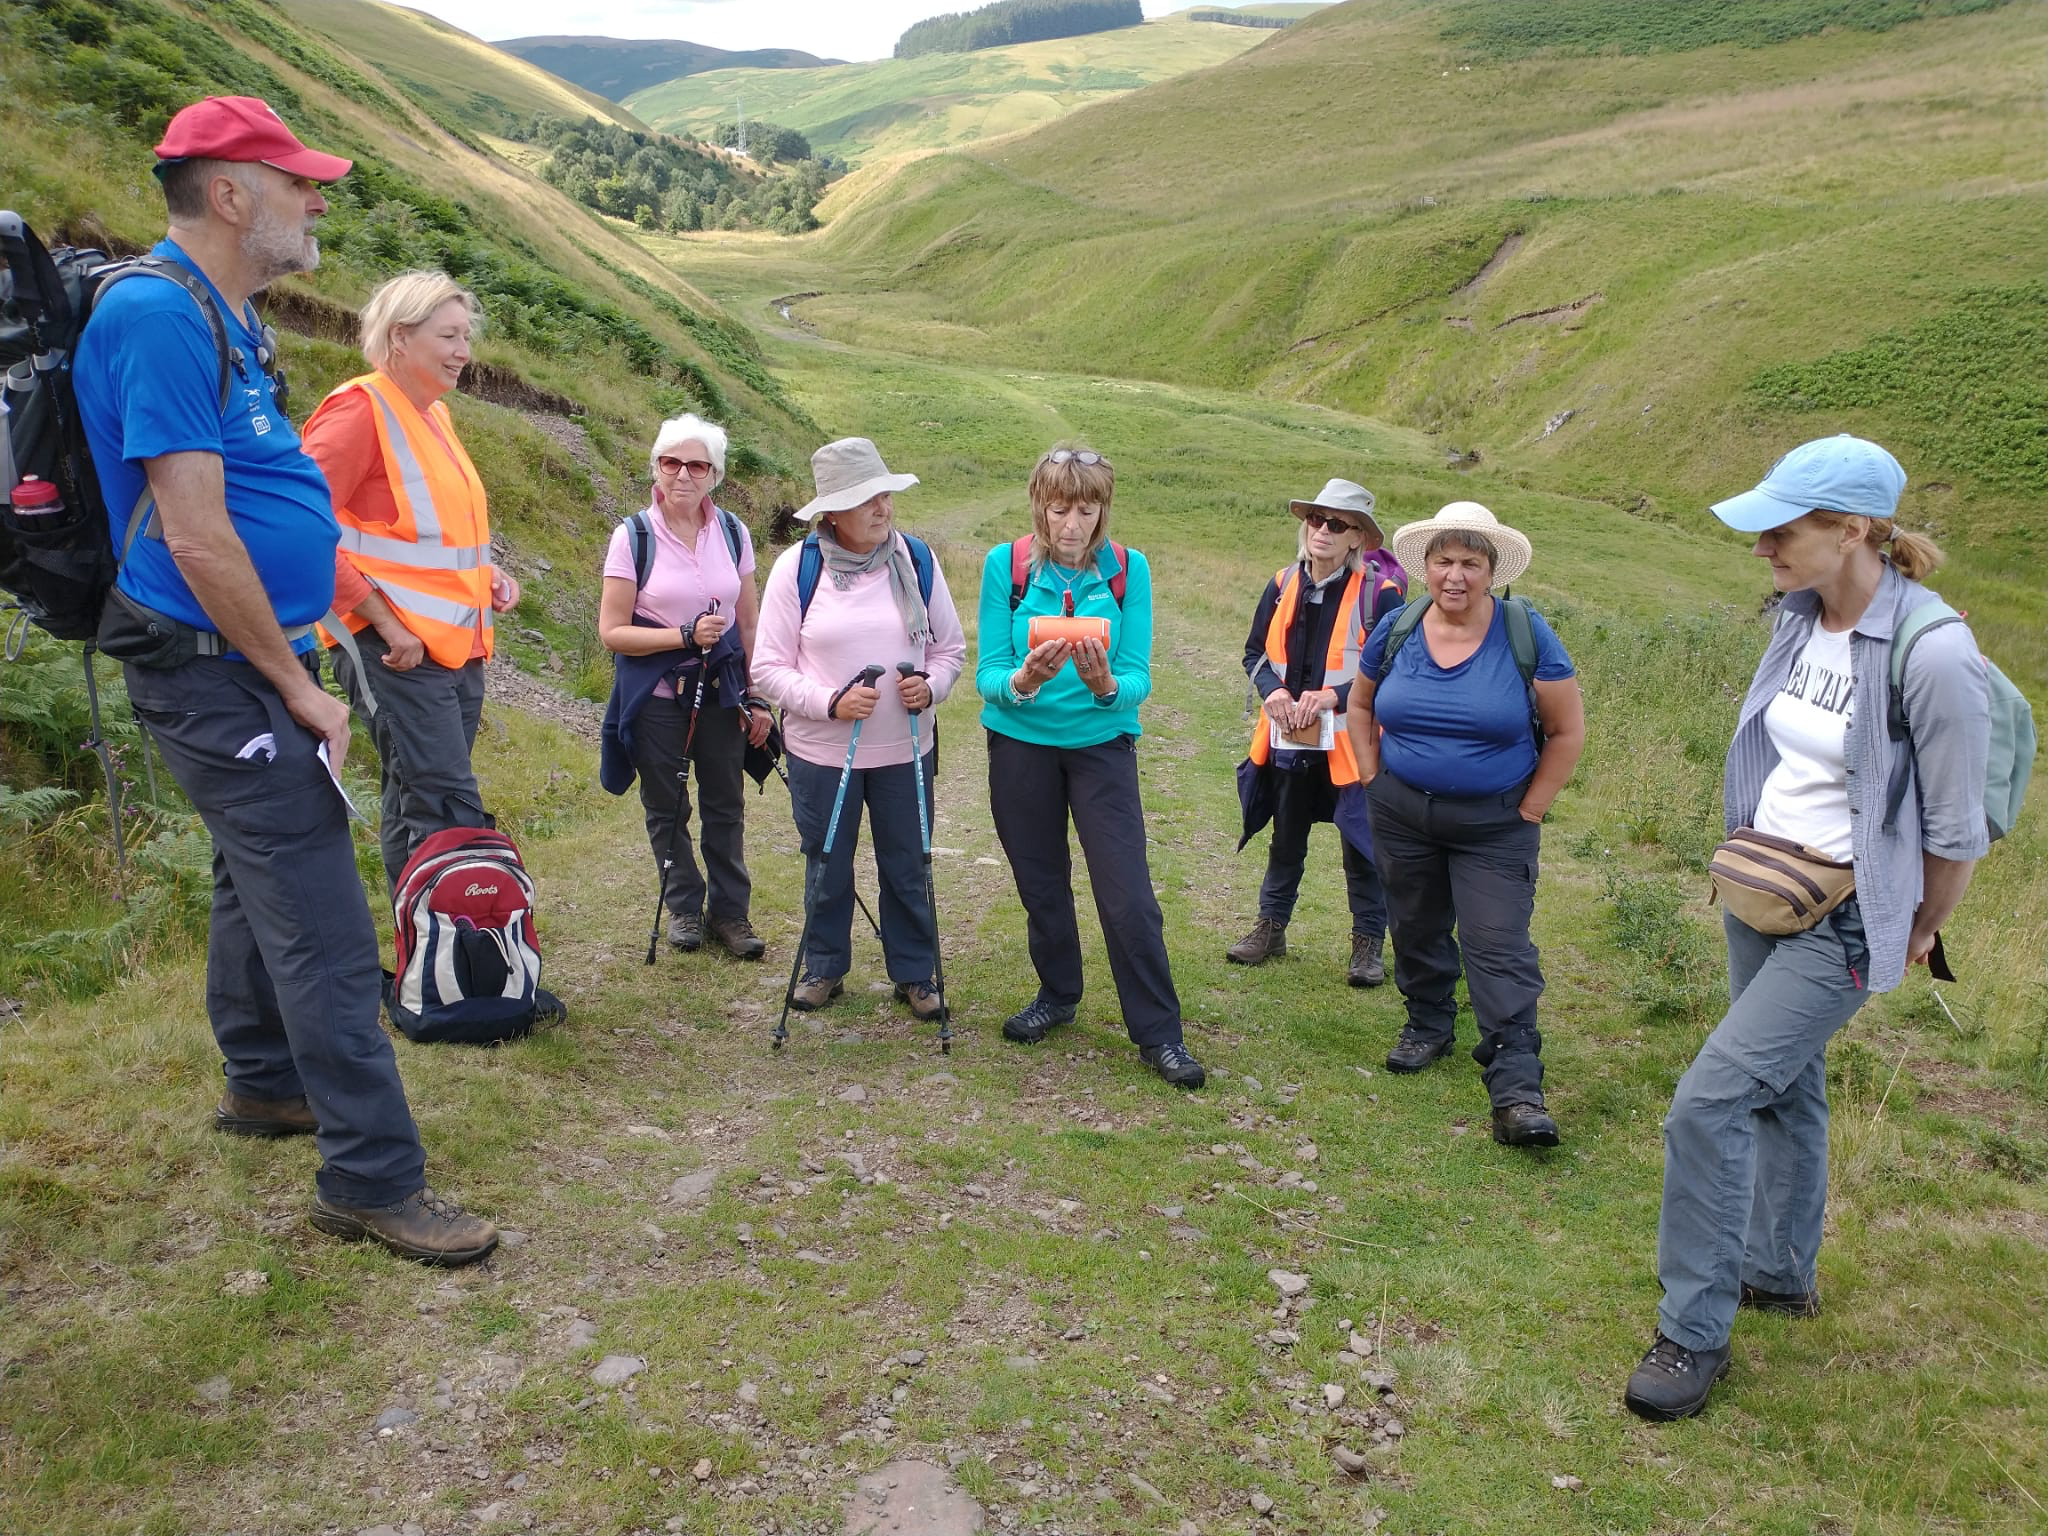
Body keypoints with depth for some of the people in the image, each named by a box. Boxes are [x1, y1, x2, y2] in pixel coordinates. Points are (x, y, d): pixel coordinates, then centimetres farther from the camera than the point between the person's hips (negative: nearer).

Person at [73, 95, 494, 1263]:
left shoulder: (225, 317, 13)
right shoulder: (160, 316, -19)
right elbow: (194, 536, -22)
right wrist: (299, 688, -16)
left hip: (250, 666, 10)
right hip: (221, 674, -10)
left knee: (261, 880, 22)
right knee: (324, 928, -8)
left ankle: (267, 1083, 40)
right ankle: (374, 1178, 0)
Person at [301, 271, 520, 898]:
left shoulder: (434, 412, 17)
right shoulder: (360, 409, -10)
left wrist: (484, 572, 10)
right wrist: (386, 622, -19)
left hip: (457, 646, 9)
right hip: (399, 651, -9)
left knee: (417, 815, 13)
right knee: (453, 820, -14)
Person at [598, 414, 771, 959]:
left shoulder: (732, 533, 2)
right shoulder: (633, 536, -8)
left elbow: (748, 623, 8)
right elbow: (612, 632, -9)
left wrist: (757, 699, 6)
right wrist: (686, 635, -20)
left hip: (722, 695, 2)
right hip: (658, 699, -2)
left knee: (726, 806, 7)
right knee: (666, 808, 8)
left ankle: (730, 911, 20)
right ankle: (683, 906, 26)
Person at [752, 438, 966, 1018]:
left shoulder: (916, 559, -3)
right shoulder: (796, 567, -10)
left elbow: (950, 648, 6)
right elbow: (768, 667, -8)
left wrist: (930, 686, -16)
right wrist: (830, 702, -22)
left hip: (905, 751, 1)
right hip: (821, 752, -1)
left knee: (907, 868, 12)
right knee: (827, 867, 15)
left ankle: (915, 974, 30)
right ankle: (824, 968, 36)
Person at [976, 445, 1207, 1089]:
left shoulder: (1128, 570, -7)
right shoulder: (1006, 565, -8)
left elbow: (1138, 680, -11)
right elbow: (988, 673, -12)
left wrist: (1107, 686, -34)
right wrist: (1021, 682, -34)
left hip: (1101, 743, -1)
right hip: (1021, 743, 1)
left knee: (1129, 895, -6)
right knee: (1040, 883, 14)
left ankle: (1158, 1034, 7)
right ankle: (1057, 995, 37)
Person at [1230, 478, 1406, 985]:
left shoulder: (1379, 591, -12)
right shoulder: (1283, 586, 4)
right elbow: (1255, 652, 11)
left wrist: (1335, 695, -24)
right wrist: (1272, 690, -9)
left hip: (1353, 743, -5)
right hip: (1289, 739, 5)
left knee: (1361, 845, 5)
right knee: (1286, 838, 19)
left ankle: (1368, 942, 20)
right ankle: (1271, 926, 33)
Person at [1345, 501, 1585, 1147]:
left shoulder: (1526, 634, -11)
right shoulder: (1394, 631, -2)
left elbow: (1567, 731, -4)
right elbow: (1361, 707, 14)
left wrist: (1529, 810, -6)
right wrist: (1373, 779, 6)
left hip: (1494, 825, -3)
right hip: (1401, 814, 4)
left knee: (1499, 948, -8)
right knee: (1417, 929, 17)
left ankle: (1517, 1090, -7)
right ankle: (1428, 1024, 40)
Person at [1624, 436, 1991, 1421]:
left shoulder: (1930, 652, -24)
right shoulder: (1800, 618, -1)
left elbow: (1955, 830, -14)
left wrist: (1918, 935, -1)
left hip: (1842, 923, -8)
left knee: (1709, 1099, -13)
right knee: (1782, 1087, 21)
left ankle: (1694, 1333, 3)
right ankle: (1781, 1274, 42)